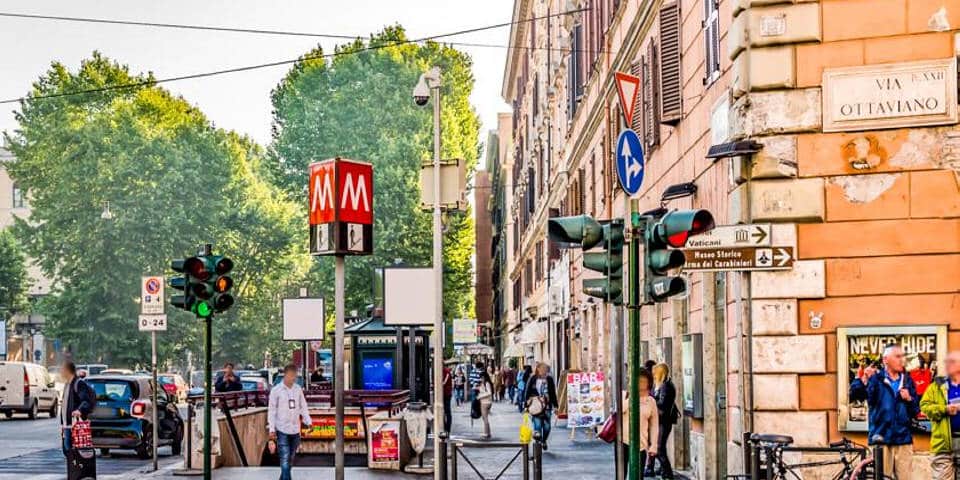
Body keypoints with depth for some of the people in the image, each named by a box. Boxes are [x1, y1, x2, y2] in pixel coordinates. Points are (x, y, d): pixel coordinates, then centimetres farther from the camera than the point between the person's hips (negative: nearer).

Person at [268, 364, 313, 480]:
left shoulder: (298, 389, 4)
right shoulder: (276, 390, -8)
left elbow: (303, 407, 10)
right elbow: (271, 410, -6)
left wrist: (308, 422, 1)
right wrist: (272, 429, -9)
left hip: (295, 429, 5)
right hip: (282, 430, -5)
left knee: (291, 458, 14)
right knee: (285, 458, -10)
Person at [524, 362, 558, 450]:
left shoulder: (549, 379, 7)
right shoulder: (532, 379, 1)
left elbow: (553, 393, 12)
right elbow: (527, 393, 4)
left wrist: (555, 406, 10)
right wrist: (527, 405, -1)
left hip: (547, 406, 2)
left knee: (547, 426, 4)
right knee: (537, 426, -11)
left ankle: (544, 441, 29)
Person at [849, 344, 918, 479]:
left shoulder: (907, 381, 13)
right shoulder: (875, 378, 1)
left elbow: (916, 411, 15)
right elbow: (854, 395, -13)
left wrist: (909, 399, -6)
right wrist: (864, 380, -30)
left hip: (903, 439, 4)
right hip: (881, 439, -4)